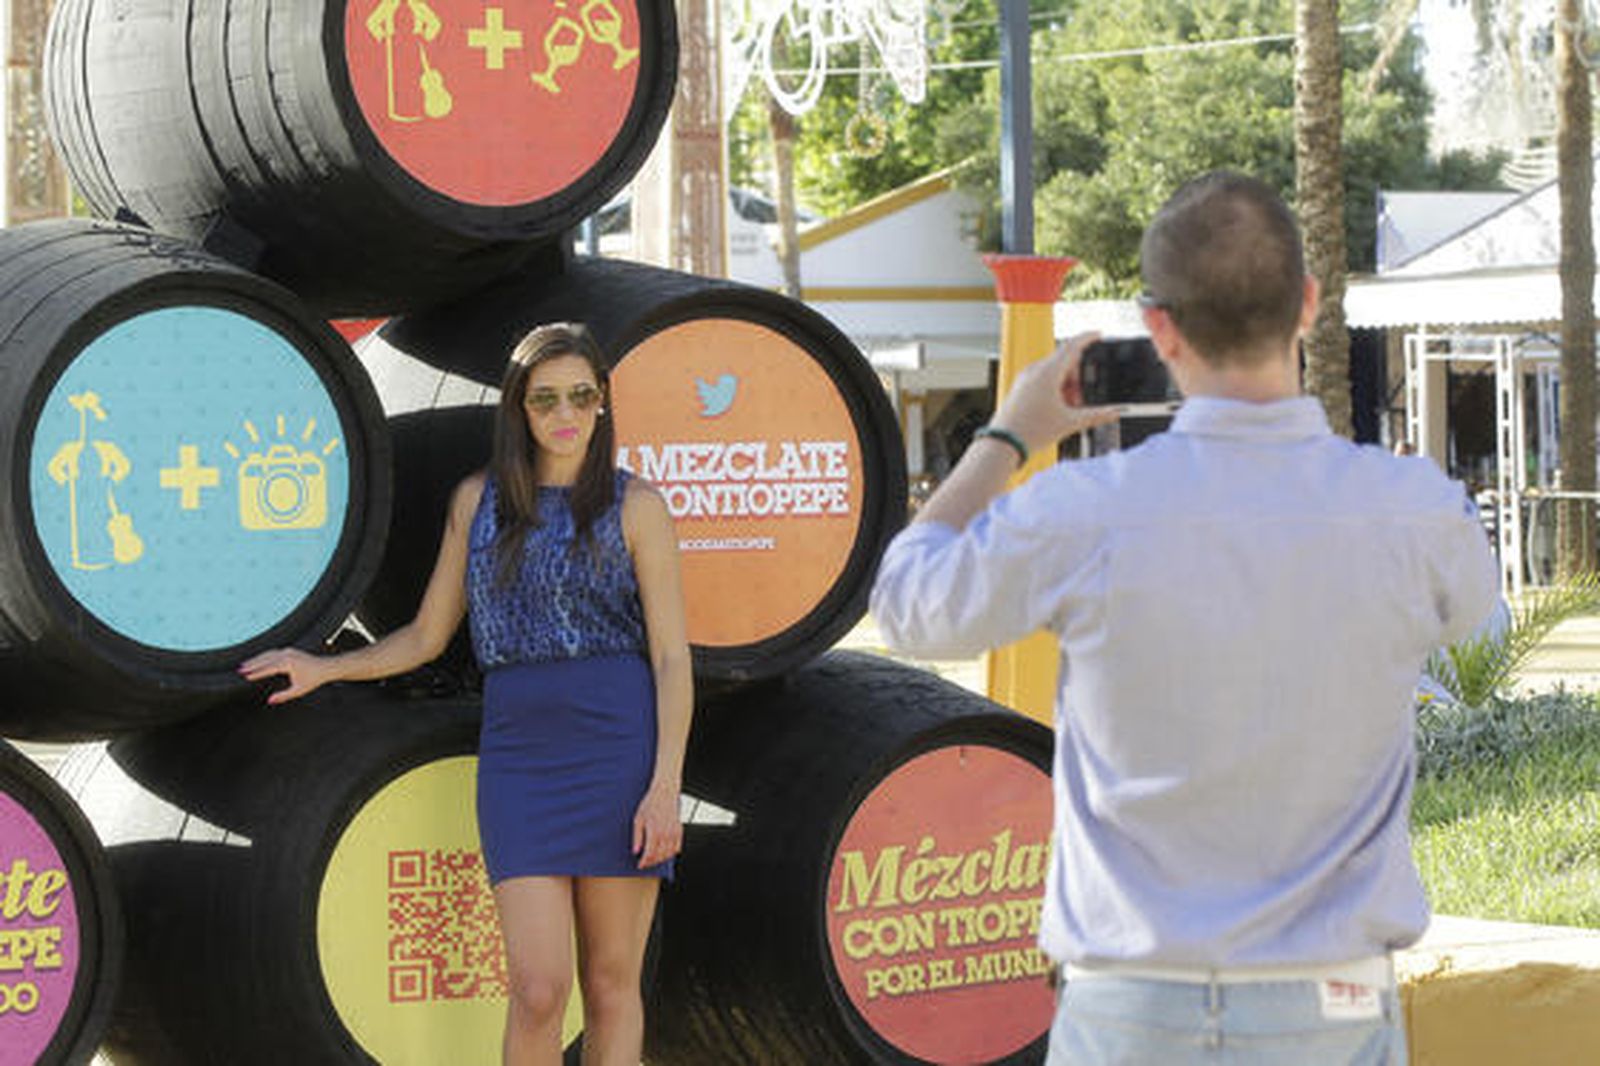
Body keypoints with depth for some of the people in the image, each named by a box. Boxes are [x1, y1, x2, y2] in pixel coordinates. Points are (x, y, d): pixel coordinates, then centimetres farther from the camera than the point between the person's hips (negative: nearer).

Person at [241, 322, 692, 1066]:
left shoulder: (635, 506, 2)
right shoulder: (478, 500, 11)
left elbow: (672, 656, -2)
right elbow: (427, 636, 19)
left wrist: (664, 787, -10)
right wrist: (323, 668, 7)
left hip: (618, 749, -1)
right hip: (518, 754, 2)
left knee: (611, 984, 2)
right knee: (537, 990, -8)